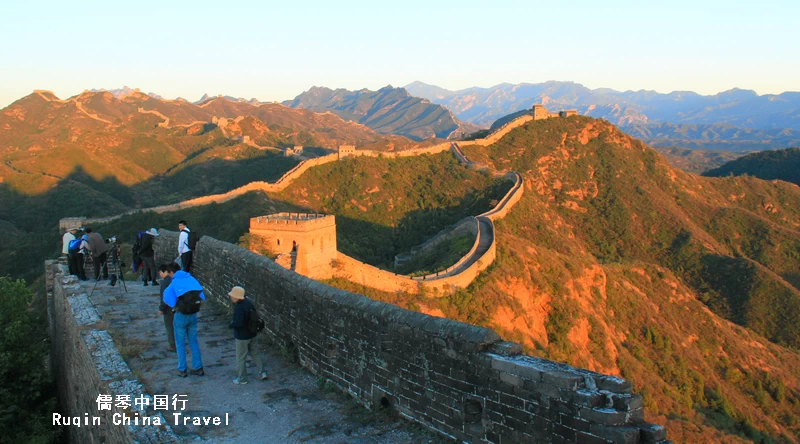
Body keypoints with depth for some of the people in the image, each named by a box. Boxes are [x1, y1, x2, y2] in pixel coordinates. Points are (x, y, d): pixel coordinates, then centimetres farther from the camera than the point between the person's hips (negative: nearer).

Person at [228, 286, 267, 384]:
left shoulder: (239, 308, -26)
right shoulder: (249, 303, 1)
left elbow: (238, 323, -32)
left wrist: (231, 324, -14)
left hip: (242, 337, -8)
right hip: (252, 334, 8)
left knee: (241, 358, 8)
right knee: (255, 354, 21)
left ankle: (242, 378, 19)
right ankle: (262, 372, 21)